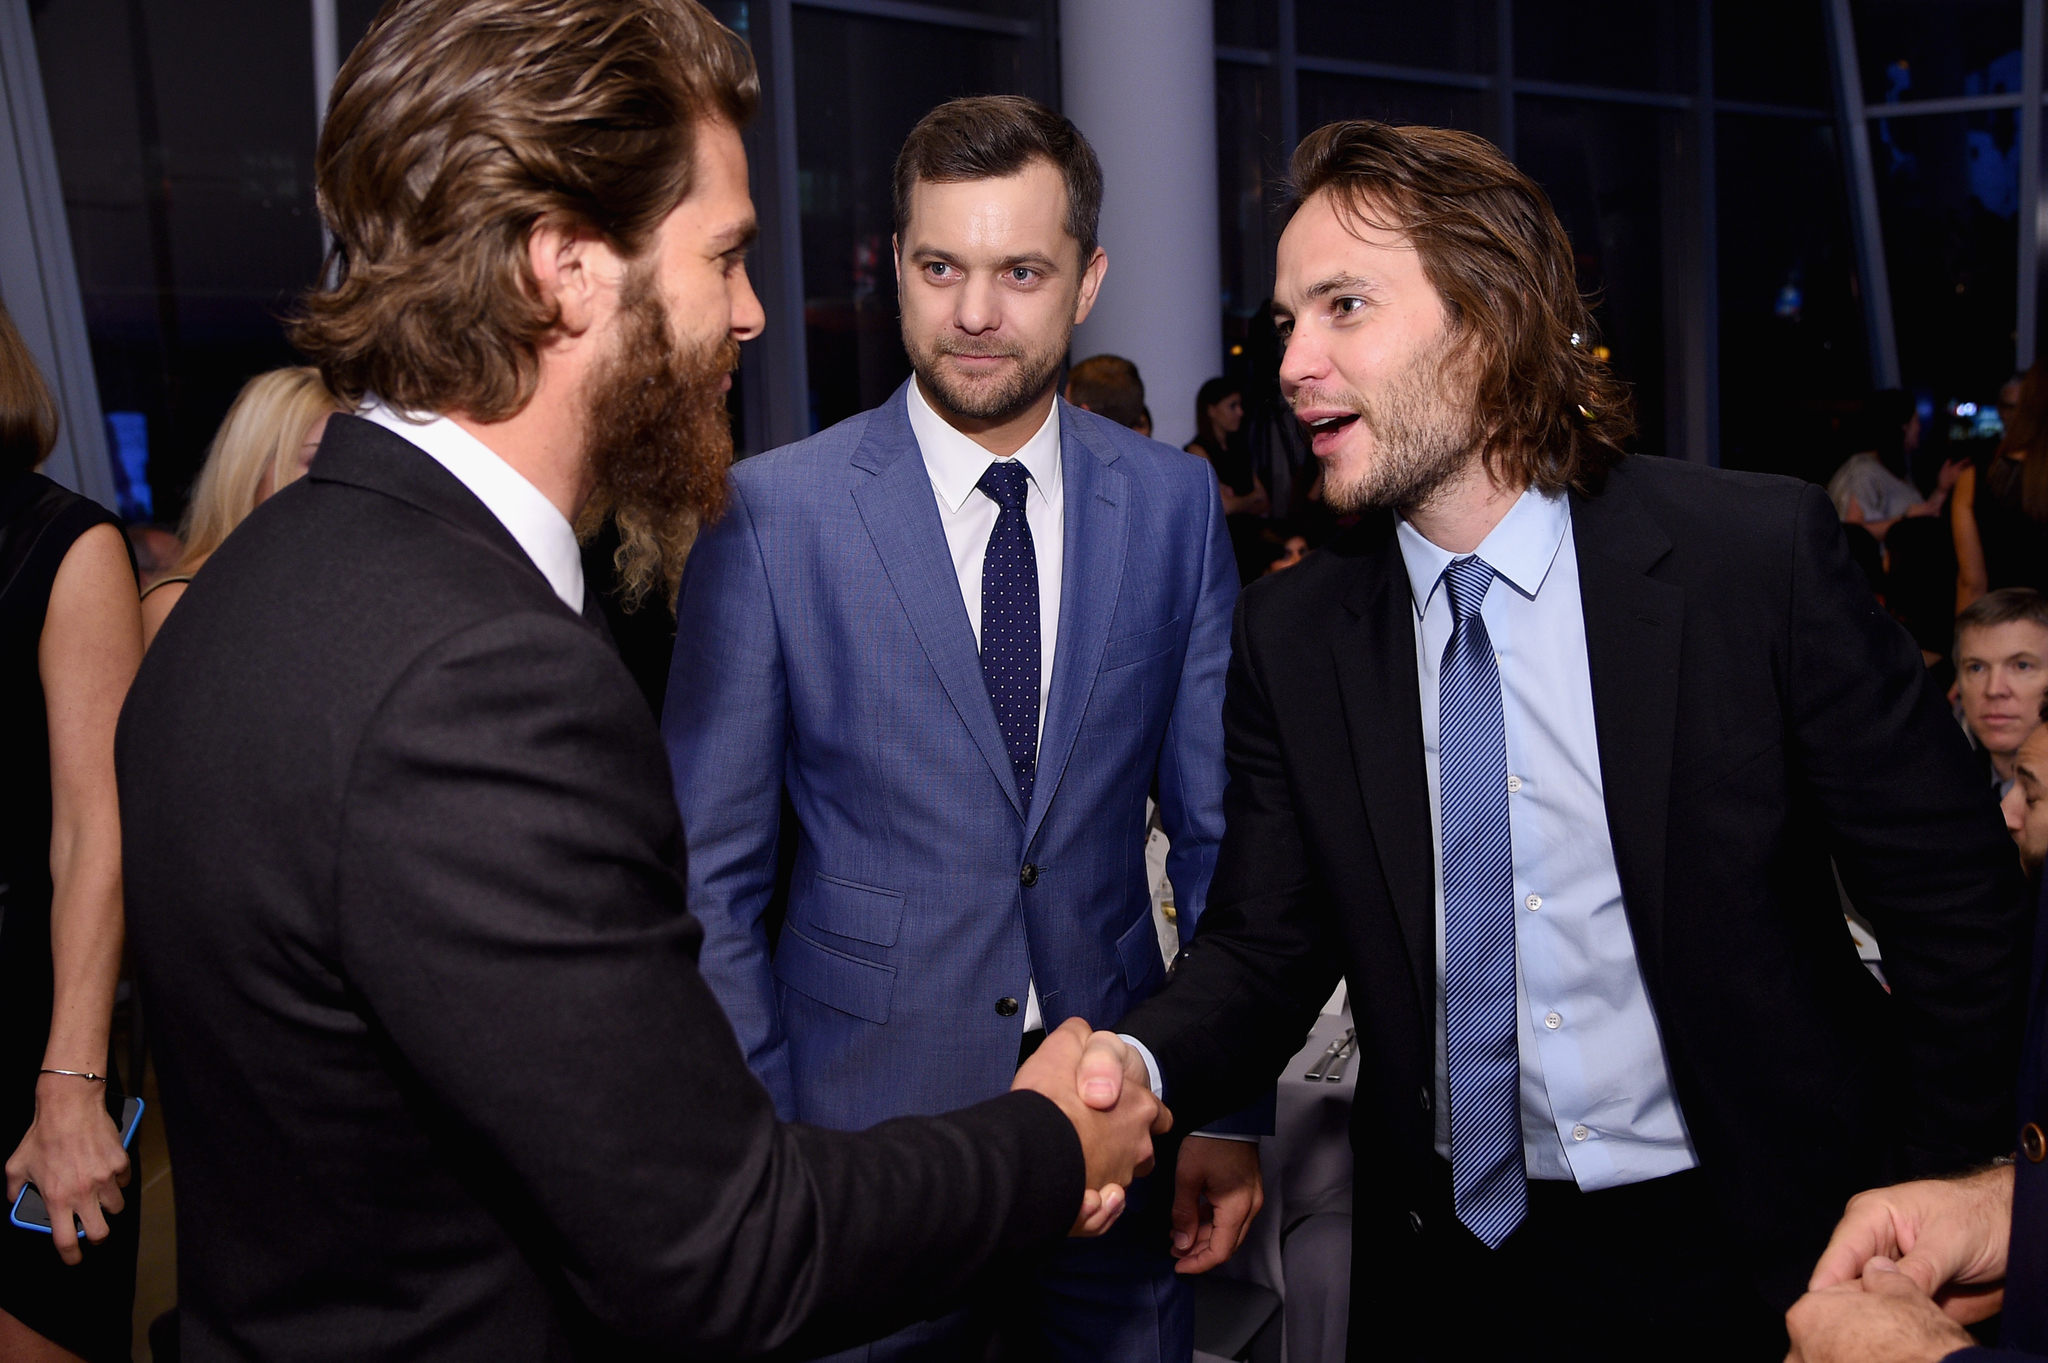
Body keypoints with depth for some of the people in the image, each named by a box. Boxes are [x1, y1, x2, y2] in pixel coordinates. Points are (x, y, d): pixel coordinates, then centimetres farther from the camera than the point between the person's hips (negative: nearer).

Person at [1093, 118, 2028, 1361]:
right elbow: (1264, 946, -5)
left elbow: (1955, 896, -8)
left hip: (1748, 1258, -2)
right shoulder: (1290, 634, -6)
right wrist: (1137, 1067, -25)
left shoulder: (1763, 553, -14)